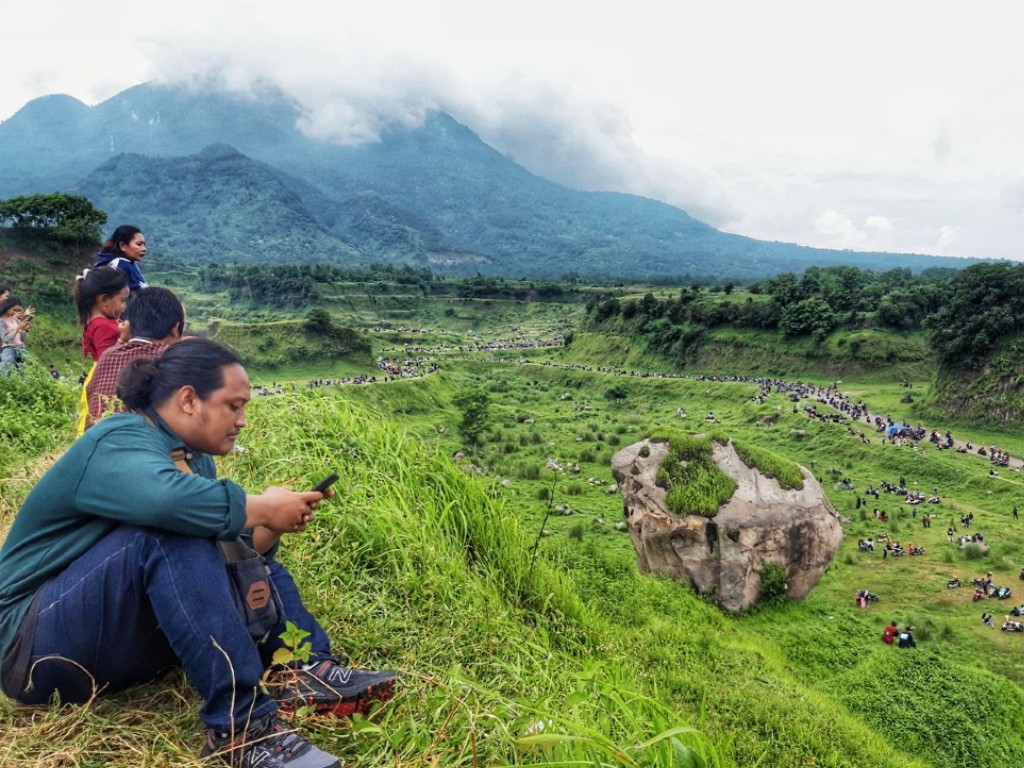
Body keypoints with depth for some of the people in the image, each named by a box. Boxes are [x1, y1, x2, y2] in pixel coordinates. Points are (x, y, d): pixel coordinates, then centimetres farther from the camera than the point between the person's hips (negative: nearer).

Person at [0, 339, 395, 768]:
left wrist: (268, 527, -16)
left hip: (123, 640, 9)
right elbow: (168, 497, -43)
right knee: (172, 531, -32)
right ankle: (238, 724, -34)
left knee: (246, 547, 5)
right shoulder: (118, 444, -20)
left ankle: (304, 670, -16)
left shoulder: (191, 456, 6)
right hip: (39, 645, -9)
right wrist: (262, 508, -29)